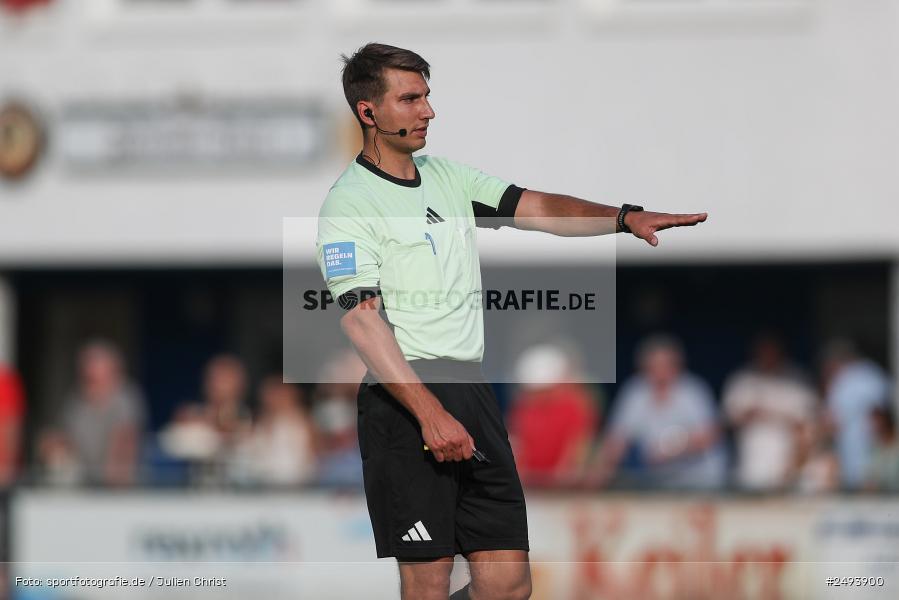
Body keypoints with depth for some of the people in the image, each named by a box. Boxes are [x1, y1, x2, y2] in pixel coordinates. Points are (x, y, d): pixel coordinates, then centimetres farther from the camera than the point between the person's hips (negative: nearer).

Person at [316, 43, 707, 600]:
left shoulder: (448, 177, 17)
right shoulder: (349, 204, -6)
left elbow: (538, 209, 12)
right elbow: (362, 320, -15)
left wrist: (625, 217, -6)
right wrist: (430, 413, -24)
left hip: (470, 389, 7)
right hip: (404, 401, -7)